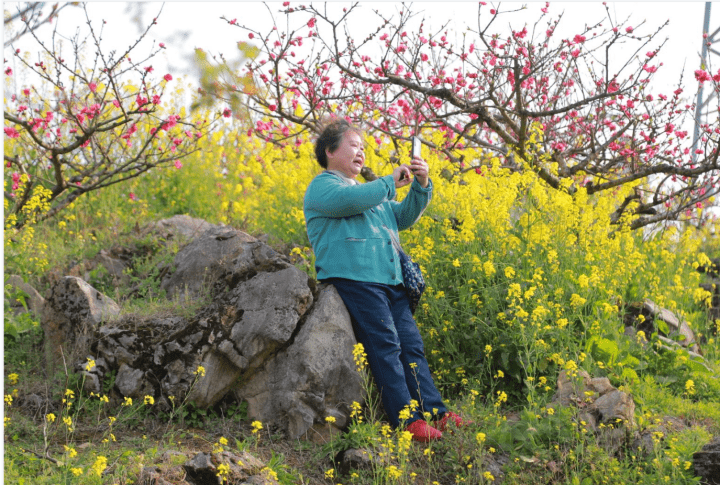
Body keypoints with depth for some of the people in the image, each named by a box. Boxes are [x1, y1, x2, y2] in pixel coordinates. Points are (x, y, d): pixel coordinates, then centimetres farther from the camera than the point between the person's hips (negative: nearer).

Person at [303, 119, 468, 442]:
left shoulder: (368, 191, 31)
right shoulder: (322, 186, 2)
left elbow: (403, 218, 27)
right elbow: (350, 200, -19)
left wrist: (421, 186, 11)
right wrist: (391, 182, -7)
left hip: (390, 282, 9)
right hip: (354, 279, -9)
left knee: (411, 346, 3)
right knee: (385, 348, -14)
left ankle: (435, 412, 2)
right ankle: (406, 420, -14)